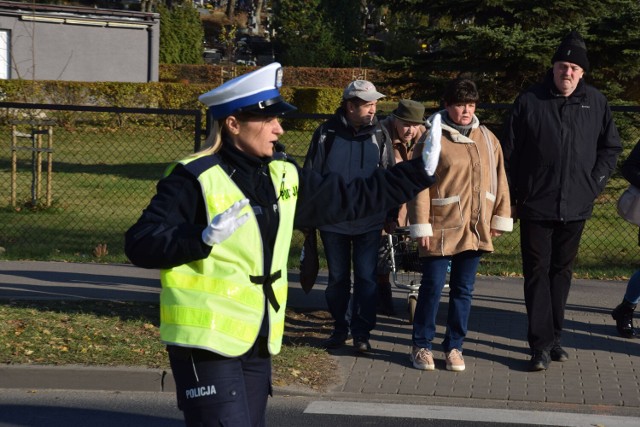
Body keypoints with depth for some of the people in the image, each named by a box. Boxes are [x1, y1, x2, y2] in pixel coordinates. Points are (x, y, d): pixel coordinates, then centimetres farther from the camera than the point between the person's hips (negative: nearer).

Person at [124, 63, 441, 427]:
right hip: (206, 343, -8)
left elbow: (352, 198, 17)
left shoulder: (283, 177, 9)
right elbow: (140, 244, -19)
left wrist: (420, 173, 15)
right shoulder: (195, 179, -14)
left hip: (258, 343, 8)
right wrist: (204, 238, -33)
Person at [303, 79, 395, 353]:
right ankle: (340, 328, 23)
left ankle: (361, 331, 10)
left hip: (369, 221, 0)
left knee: (366, 277, 0)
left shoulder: (379, 134, 0)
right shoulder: (327, 133, -4)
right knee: (337, 277, 10)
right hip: (332, 220, 0)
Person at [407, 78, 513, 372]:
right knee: (432, 287, 2)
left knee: (463, 289, 10)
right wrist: (421, 226, -11)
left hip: (475, 229, 4)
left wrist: (500, 218, 9)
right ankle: (422, 346, 15)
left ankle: (454, 346, 21)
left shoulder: (487, 139, 8)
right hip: (441, 229, -4)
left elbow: (499, 180, 12)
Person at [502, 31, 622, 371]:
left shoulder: (596, 103, 3)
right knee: (537, 273, -1)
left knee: (562, 272, 12)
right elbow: (510, 152, 0)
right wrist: (511, 198, -1)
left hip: (576, 206, 2)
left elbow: (611, 148, 13)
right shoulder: (529, 102, -4)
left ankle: (554, 337, 22)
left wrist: (595, 182, 0)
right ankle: (541, 344, 1)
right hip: (536, 204, -2)